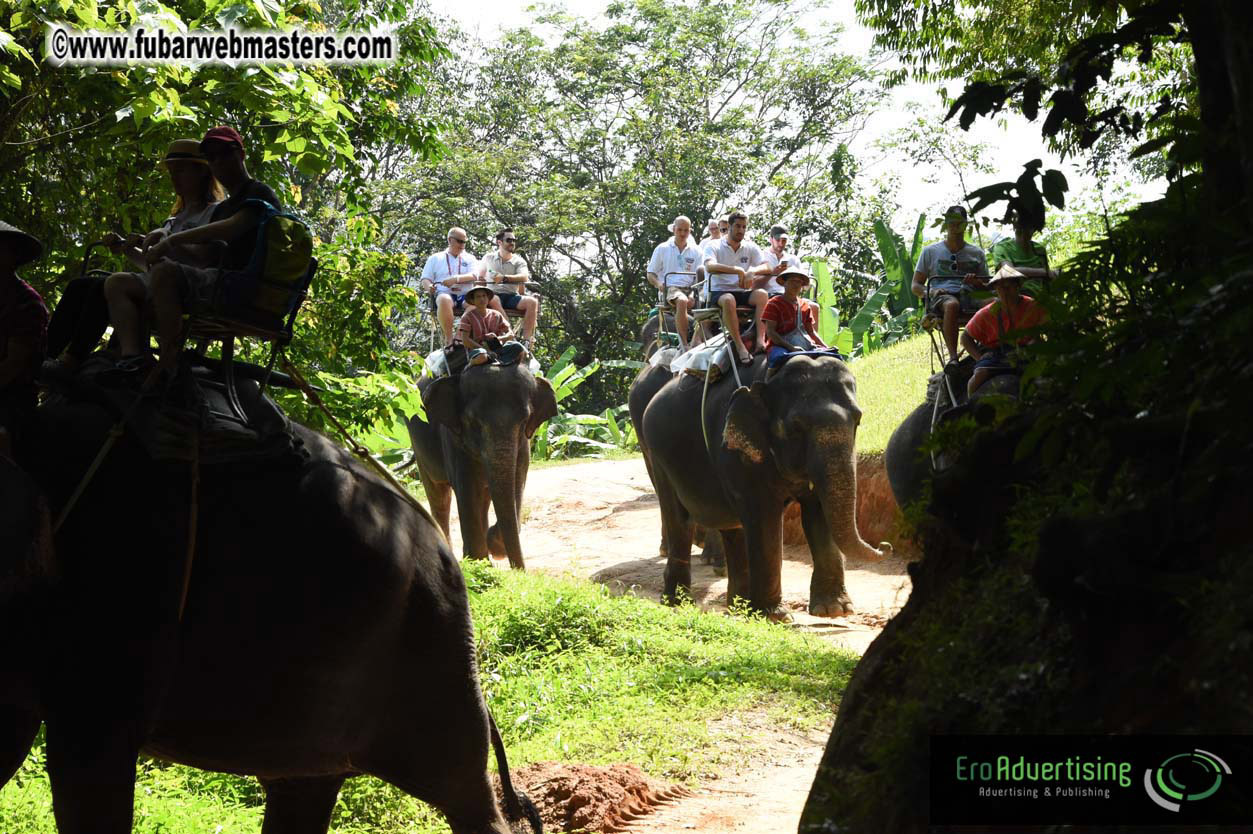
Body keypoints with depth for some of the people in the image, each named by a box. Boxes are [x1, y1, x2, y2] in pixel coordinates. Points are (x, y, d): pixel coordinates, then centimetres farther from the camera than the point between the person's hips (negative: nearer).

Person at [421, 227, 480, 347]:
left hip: (465, 296, 1)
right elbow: (425, 279, 16)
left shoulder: (469, 258, 24)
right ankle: (448, 338, -34)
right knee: (444, 300, -40)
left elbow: (474, 276, 5)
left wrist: (456, 279, -13)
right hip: (444, 293, -1)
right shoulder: (436, 258, 23)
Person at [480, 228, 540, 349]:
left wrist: (504, 278, -24)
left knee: (532, 301, -27)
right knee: (493, 300, -39)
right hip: (493, 294, -1)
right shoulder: (489, 258, 14)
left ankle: (526, 341, -33)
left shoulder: (518, 262, 10)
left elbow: (524, 278, -11)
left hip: (511, 296, 1)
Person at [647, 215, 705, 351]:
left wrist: (695, 290, -11)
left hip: (690, 288, 3)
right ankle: (684, 345, -40)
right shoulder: (662, 248, 13)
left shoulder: (696, 251, 17)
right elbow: (650, 274, 12)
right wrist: (659, 284, -11)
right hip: (669, 288, -3)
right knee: (682, 301, -38)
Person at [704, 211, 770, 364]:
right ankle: (739, 346, -40)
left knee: (762, 294, -27)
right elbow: (709, 267, -21)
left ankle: (761, 340, -38)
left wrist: (752, 272, -24)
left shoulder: (751, 248, 12)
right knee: (729, 300, -38)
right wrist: (738, 270, -30)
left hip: (742, 292, 4)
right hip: (719, 292, -4)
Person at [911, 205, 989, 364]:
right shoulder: (930, 251, 19)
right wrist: (930, 292, -7)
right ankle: (953, 357, -48)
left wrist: (976, 283, -4)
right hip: (940, 297, -2)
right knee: (952, 305, -42)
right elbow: (915, 285, 16)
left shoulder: (976, 253, 23)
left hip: (969, 296, 2)